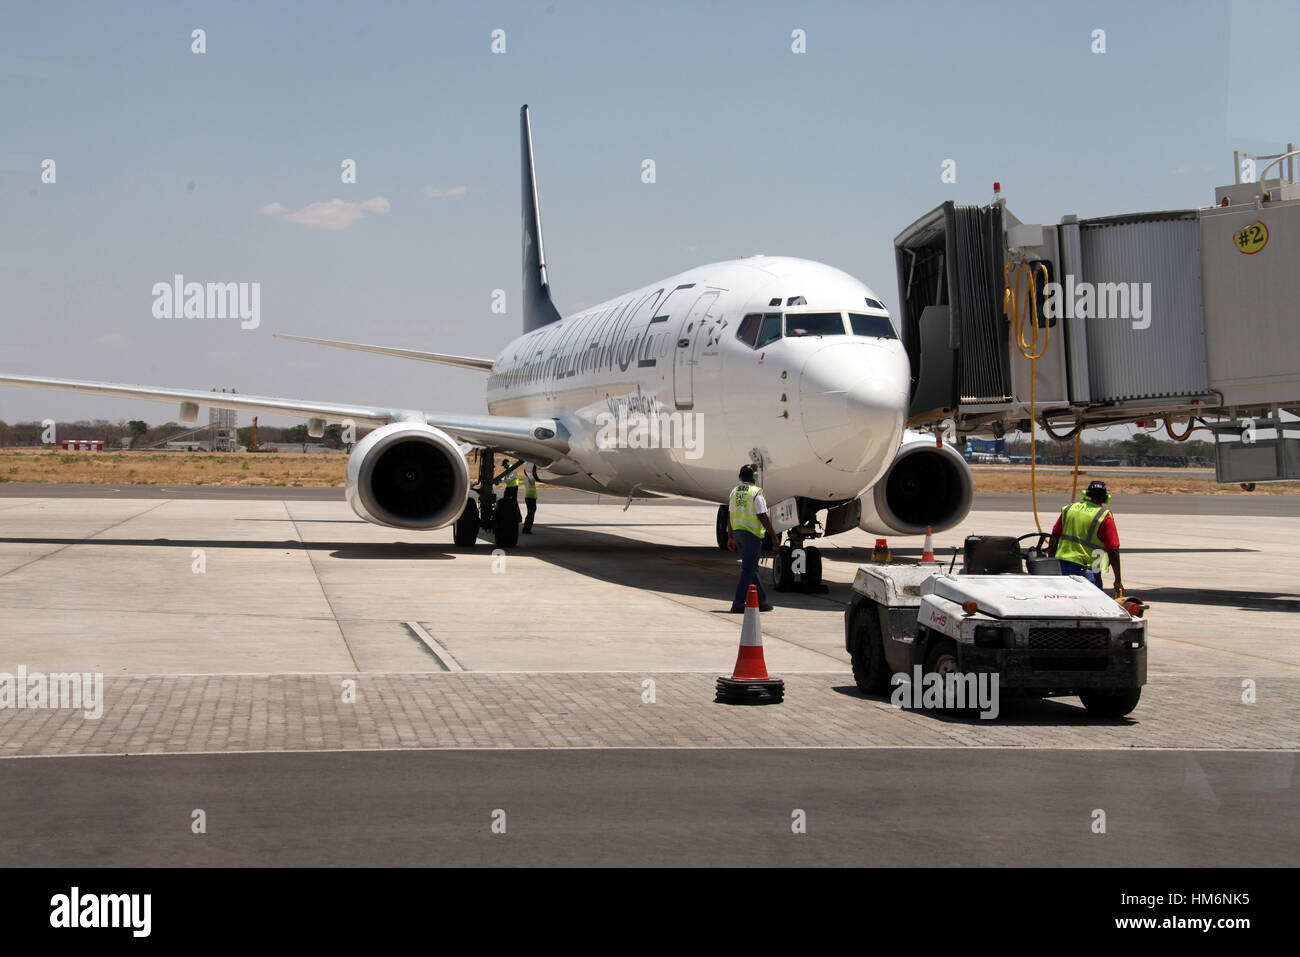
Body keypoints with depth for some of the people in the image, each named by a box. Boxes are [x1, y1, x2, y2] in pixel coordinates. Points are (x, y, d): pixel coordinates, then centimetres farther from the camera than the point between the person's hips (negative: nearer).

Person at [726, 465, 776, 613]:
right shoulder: (756, 493, -13)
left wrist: (730, 537, 18)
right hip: (752, 534, -8)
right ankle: (738, 604, -6)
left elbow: (730, 516, 12)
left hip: (737, 533, 8)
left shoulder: (735, 491, 9)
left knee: (752, 568, 15)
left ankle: (761, 601, 20)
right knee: (748, 570, -3)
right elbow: (763, 517, -15)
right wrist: (773, 535, -7)